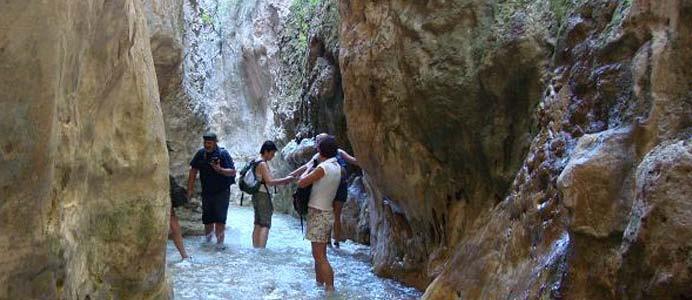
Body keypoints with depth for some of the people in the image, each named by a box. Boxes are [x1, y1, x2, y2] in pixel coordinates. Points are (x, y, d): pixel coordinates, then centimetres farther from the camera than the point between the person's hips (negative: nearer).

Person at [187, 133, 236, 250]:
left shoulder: (223, 154, -12)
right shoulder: (201, 153, -2)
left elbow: (233, 172, -14)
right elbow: (193, 171, 5)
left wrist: (220, 169, -32)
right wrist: (190, 189, 3)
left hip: (222, 192, -4)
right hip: (206, 191, 4)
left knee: (219, 218, -8)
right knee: (207, 217, 12)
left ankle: (220, 242, 0)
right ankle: (209, 232, 39)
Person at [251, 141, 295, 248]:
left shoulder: (257, 162, 14)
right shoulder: (263, 164, -15)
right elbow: (270, 181, -21)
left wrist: (282, 182, 9)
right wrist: (286, 179, -14)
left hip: (257, 195, 10)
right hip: (263, 195, -10)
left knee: (258, 224, 12)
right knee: (265, 224, -10)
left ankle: (255, 248, 16)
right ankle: (262, 249, -15)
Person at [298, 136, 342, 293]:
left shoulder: (323, 167, -18)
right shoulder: (337, 167, 6)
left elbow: (301, 183, -11)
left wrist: (308, 168, 5)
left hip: (318, 214, -9)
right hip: (326, 212, 9)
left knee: (320, 256, -9)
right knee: (319, 255, 17)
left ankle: (330, 290, -11)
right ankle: (319, 284, 25)